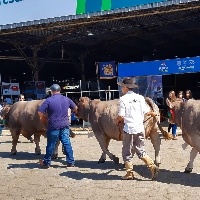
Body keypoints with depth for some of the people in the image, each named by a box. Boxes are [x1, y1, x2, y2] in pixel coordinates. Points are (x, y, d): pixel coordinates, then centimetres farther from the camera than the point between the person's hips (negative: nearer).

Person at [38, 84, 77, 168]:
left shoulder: (48, 100, -8)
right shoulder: (67, 99, 6)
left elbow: (40, 112, -11)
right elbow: (75, 108, 19)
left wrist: (43, 119, 7)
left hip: (53, 126, -3)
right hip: (65, 126, 3)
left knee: (51, 145, 6)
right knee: (67, 143, 7)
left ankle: (46, 162, 19)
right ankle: (70, 162, 8)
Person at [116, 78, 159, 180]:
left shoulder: (123, 99, -9)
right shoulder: (140, 97, 4)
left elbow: (121, 116, -14)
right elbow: (146, 111, 3)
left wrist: (118, 120, 9)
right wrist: (152, 113, 25)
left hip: (129, 128, -5)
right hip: (140, 128, 5)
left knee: (126, 152, 9)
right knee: (141, 151, 15)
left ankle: (129, 173, 12)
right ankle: (152, 166, -2)